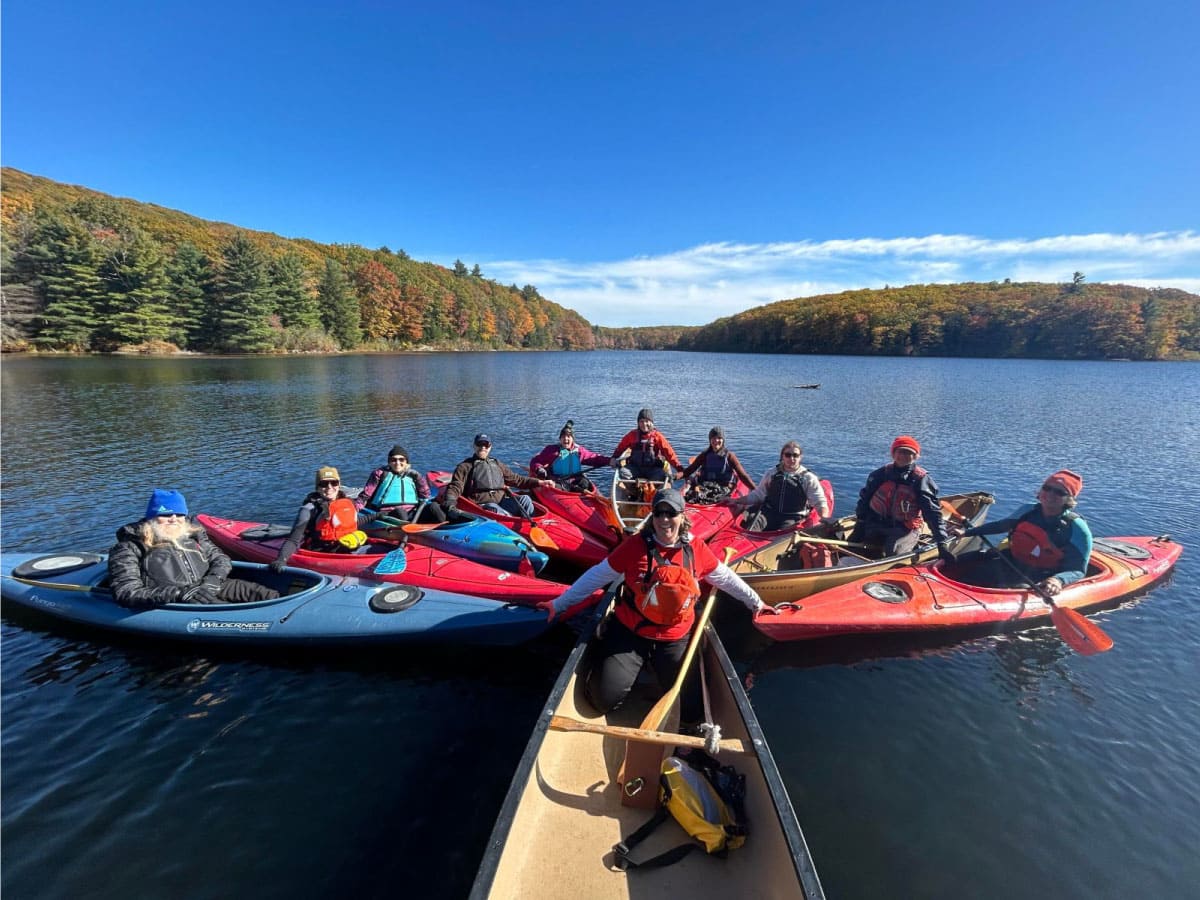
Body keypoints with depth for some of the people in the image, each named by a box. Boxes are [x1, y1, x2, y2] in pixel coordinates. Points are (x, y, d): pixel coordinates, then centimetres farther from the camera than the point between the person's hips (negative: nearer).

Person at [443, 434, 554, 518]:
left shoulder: (497, 464, 25)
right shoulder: (465, 467, 9)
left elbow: (517, 479, 26)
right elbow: (454, 488, -2)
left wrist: (539, 482, 15)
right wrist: (451, 505, -23)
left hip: (502, 502, 4)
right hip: (482, 505, -4)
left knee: (524, 499, -21)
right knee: (494, 509, -37)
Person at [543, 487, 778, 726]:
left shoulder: (696, 549, -4)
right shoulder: (635, 544, -12)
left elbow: (726, 578, 11)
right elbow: (597, 576, -6)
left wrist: (756, 603, 19)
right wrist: (560, 604, -3)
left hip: (676, 640, 2)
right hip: (628, 634, -2)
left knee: (691, 711, -1)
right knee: (605, 699, -10)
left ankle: (658, 666, 26)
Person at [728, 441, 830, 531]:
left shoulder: (809, 478, 6)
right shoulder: (772, 473, 15)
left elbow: (820, 502, 1)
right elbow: (757, 495, 21)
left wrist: (825, 518, -19)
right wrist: (737, 501, 11)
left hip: (793, 518, -2)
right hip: (768, 513, 2)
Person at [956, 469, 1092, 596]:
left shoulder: (1077, 529, -13)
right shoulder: (1029, 510, 2)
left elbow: (1078, 570, -15)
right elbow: (1000, 526, 19)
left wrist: (1059, 580, -37)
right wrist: (967, 532, 15)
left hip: (1039, 583, -5)